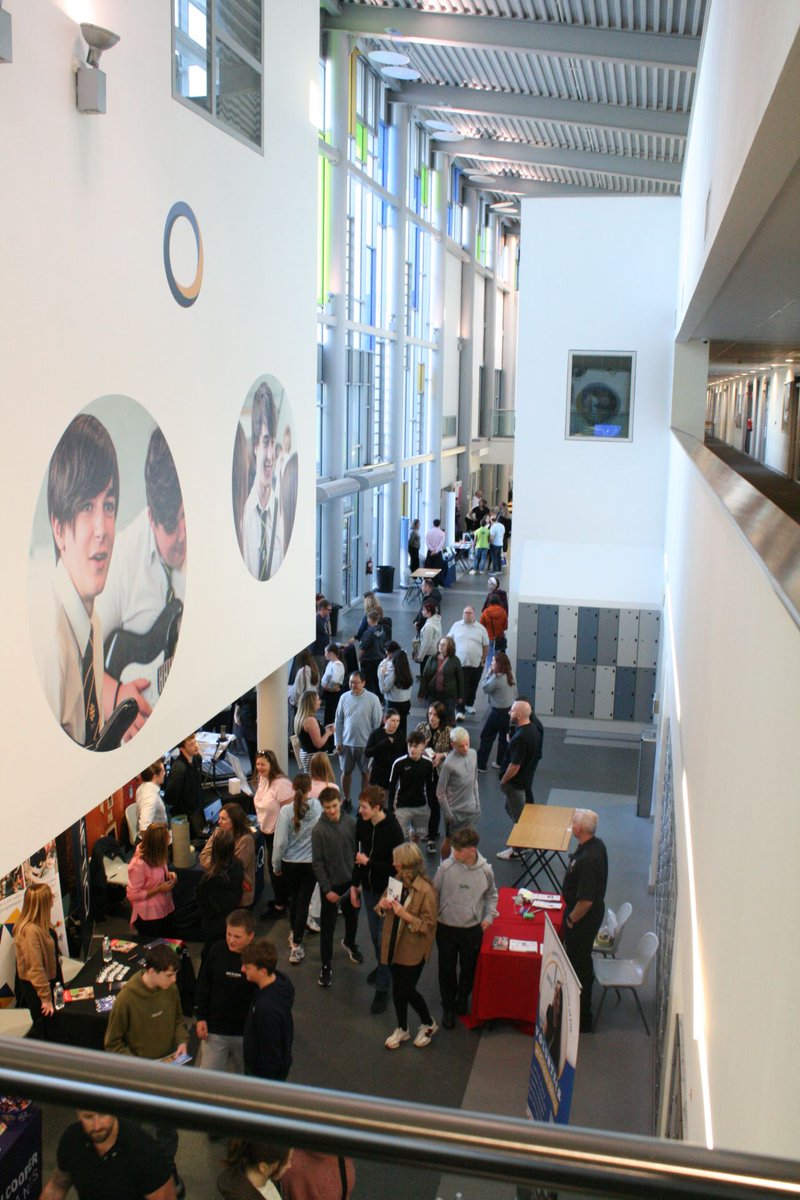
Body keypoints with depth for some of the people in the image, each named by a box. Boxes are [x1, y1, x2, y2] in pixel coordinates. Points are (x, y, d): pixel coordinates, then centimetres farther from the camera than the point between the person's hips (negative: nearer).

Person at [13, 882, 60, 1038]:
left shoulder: (40, 924, -4)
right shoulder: (30, 931, -33)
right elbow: (35, 968, -29)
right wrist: (46, 998, -24)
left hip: (48, 979, 9)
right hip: (34, 986, -9)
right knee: (42, 1028, 9)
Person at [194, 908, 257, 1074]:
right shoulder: (217, 950, -10)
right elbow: (202, 985, 1)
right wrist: (201, 1017, -1)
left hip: (246, 1032, -1)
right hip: (214, 1029, 1)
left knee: (245, 1075, 18)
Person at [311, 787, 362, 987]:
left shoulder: (351, 823, -9)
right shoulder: (319, 829, -17)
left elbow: (357, 852, 1)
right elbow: (317, 863, -13)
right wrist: (327, 889, -15)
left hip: (350, 881, 4)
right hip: (331, 884, -3)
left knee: (352, 916, 23)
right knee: (328, 926, 5)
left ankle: (349, 943, 52)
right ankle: (325, 966, 20)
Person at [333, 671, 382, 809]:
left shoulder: (373, 699, -11)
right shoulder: (344, 697, -2)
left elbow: (377, 723, -6)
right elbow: (339, 721, 4)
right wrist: (338, 742, 1)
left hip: (365, 744, -2)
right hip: (346, 743, 2)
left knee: (366, 773, 11)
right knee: (346, 772, 13)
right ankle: (346, 800, 31)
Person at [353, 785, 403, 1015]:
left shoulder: (393, 831, -25)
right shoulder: (362, 823, -9)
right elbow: (358, 852, 4)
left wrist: (368, 862, -22)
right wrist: (355, 883, 6)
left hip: (387, 891, -6)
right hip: (369, 887, 6)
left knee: (385, 938, 1)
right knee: (375, 934, 23)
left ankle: (382, 988, 11)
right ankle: (382, 967, 47)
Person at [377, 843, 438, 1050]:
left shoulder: (425, 891, -24)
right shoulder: (397, 881, -5)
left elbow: (429, 925, -20)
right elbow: (385, 905, 11)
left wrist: (405, 915, -29)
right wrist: (383, 905, -12)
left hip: (414, 949, -6)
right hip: (395, 945, 6)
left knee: (407, 990, 6)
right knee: (397, 989, 17)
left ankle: (429, 1025, 32)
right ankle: (402, 1029, 37)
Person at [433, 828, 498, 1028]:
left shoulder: (485, 870, -13)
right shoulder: (446, 867, -17)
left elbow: (491, 895, 8)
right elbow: (434, 893, -2)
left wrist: (489, 916, 0)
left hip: (472, 929, 1)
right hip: (446, 928, -1)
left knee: (469, 967, 18)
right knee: (447, 969, 11)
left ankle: (463, 997, 47)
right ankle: (448, 1007, 32)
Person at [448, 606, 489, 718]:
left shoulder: (480, 628, 1)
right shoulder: (456, 626, 2)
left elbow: (486, 646, 6)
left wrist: (483, 660, 2)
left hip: (476, 664, 1)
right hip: (460, 663, -1)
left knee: (473, 687, 14)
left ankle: (469, 704, 34)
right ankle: (460, 710, -4)